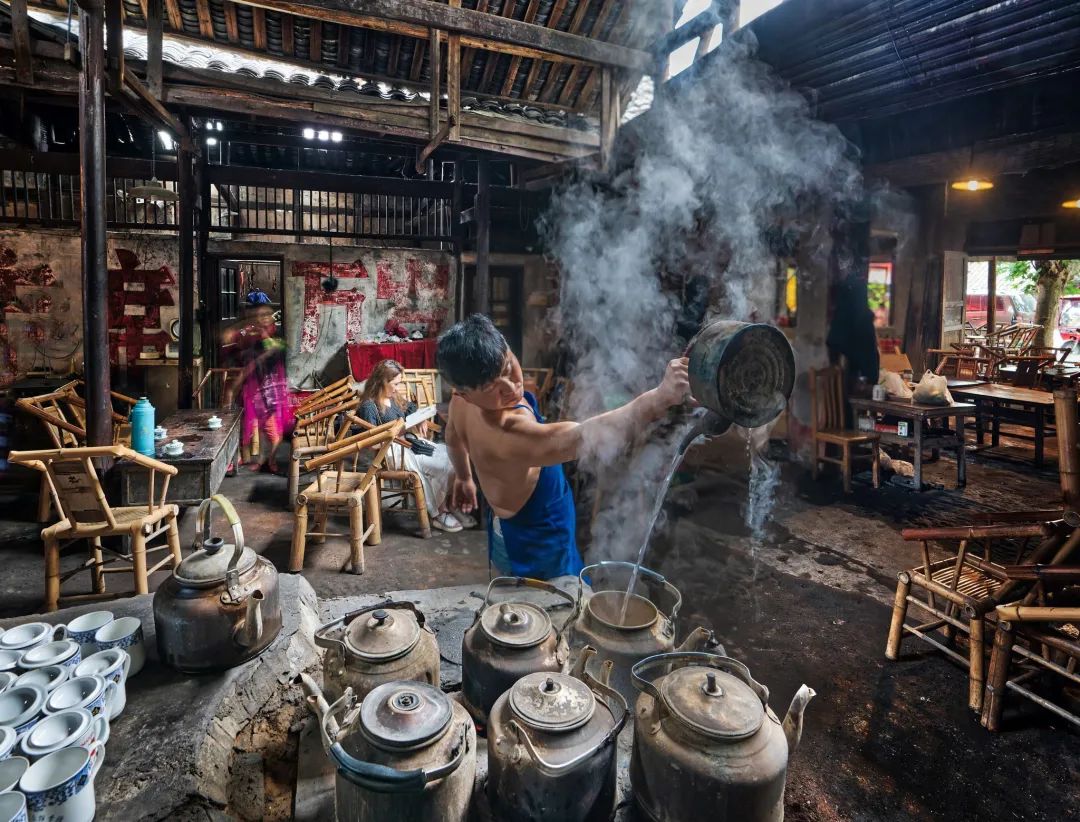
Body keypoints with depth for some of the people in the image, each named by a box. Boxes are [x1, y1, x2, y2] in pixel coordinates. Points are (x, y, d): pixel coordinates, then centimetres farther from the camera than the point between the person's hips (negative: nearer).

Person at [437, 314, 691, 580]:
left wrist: (463, 477, 31)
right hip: (537, 549, -9)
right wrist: (661, 397, -66)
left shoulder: (464, 401, -12)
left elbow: (453, 435, 11)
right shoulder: (508, 435, -43)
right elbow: (588, 437, -58)